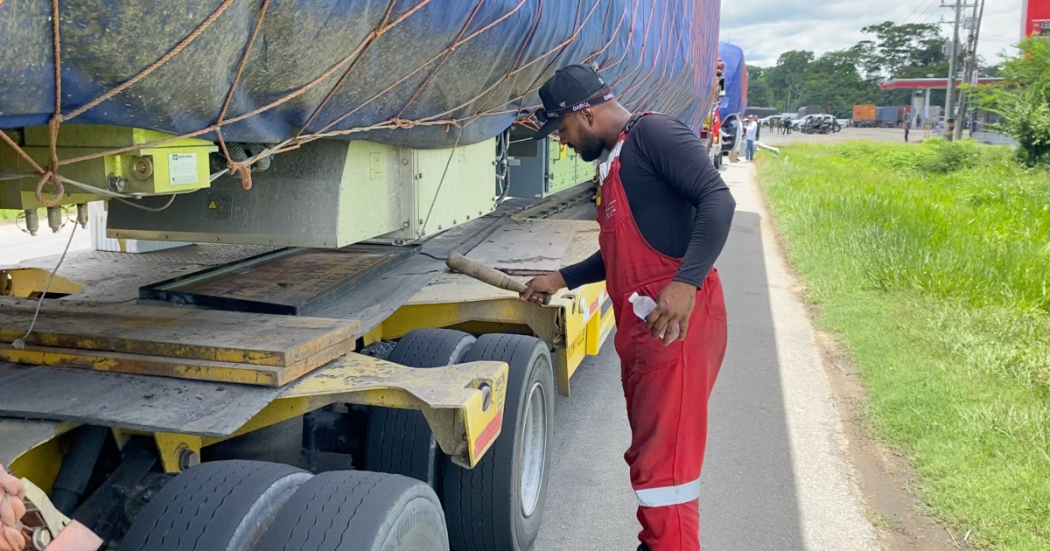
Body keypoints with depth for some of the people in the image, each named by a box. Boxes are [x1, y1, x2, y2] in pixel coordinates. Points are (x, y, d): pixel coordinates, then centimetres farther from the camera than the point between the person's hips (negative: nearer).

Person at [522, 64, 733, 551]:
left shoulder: (652, 133, -7)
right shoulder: (611, 160, 21)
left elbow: (718, 199, -19)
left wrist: (686, 282, -30)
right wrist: (562, 279, 30)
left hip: (676, 322, -10)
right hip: (639, 327, 10)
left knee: (664, 462, -7)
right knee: (649, 454, 17)